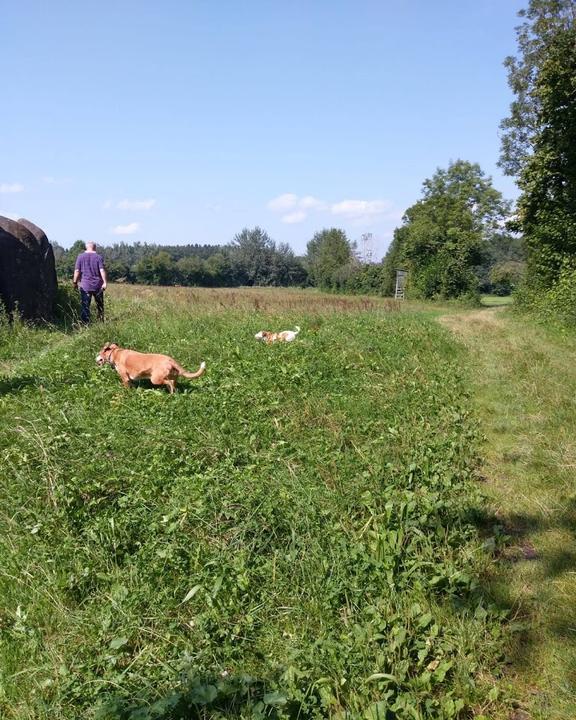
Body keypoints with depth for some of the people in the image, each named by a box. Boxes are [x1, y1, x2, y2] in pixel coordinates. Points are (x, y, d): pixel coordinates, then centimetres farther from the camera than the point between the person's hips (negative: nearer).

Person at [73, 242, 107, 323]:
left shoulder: (80, 257, 2)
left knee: (85, 306, 0)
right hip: (97, 285, 0)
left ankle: (85, 324, -5)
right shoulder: (99, 257, 0)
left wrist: (75, 282, 7)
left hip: (85, 285, 0)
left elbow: (77, 271, -1)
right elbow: (102, 270, -9)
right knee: (100, 305, 14)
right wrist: (105, 282, -8)